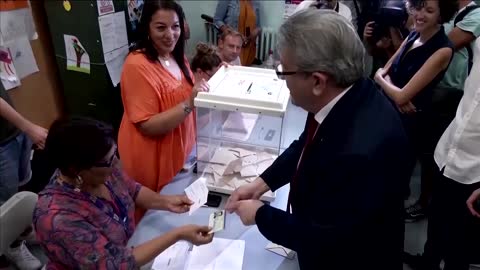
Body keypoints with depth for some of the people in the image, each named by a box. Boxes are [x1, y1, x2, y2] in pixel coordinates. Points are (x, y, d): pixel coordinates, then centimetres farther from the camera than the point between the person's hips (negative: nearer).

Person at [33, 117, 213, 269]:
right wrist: (178, 234, -31)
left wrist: (165, 202, -13)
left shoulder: (102, 167, -15)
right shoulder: (59, 219, -34)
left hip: (127, 250, 5)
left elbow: (133, 190, 3)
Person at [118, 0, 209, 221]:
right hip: (151, 159, -7)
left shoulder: (177, 57, 2)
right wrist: (189, 103, -33)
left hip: (180, 150, 7)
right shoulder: (138, 65, -22)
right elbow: (148, 126, -24)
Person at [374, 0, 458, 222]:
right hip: (390, 110, 6)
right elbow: (382, 72, 1)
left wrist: (381, 79, -9)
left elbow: (402, 95, -27)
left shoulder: (442, 50, -22)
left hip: (413, 120, -6)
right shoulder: (413, 35, 1)